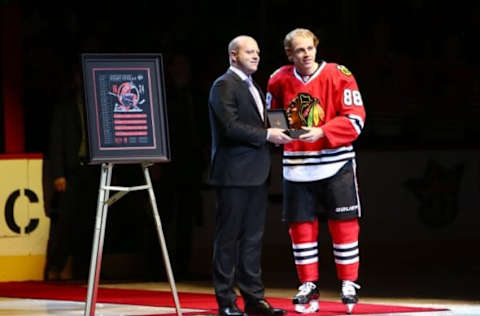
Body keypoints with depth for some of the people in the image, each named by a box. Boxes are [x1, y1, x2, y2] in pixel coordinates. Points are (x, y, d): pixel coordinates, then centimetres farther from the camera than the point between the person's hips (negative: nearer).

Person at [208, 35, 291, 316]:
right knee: (229, 238, -2)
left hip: (256, 174, 9)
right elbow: (231, 126, -19)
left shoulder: (254, 87, 19)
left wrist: (275, 132, 4)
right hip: (234, 174, -8)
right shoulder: (224, 86, -9)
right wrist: (267, 134, -18)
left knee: (253, 238, 10)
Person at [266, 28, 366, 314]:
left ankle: (349, 284, 12)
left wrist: (321, 132, -22)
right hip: (297, 167, 3)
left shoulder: (339, 76, -7)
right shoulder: (279, 81, 3)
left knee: (344, 223, -1)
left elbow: (355, 119, -11)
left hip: (335, 164, -3)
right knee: (301, 226, 5)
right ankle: (308, 286, 18)